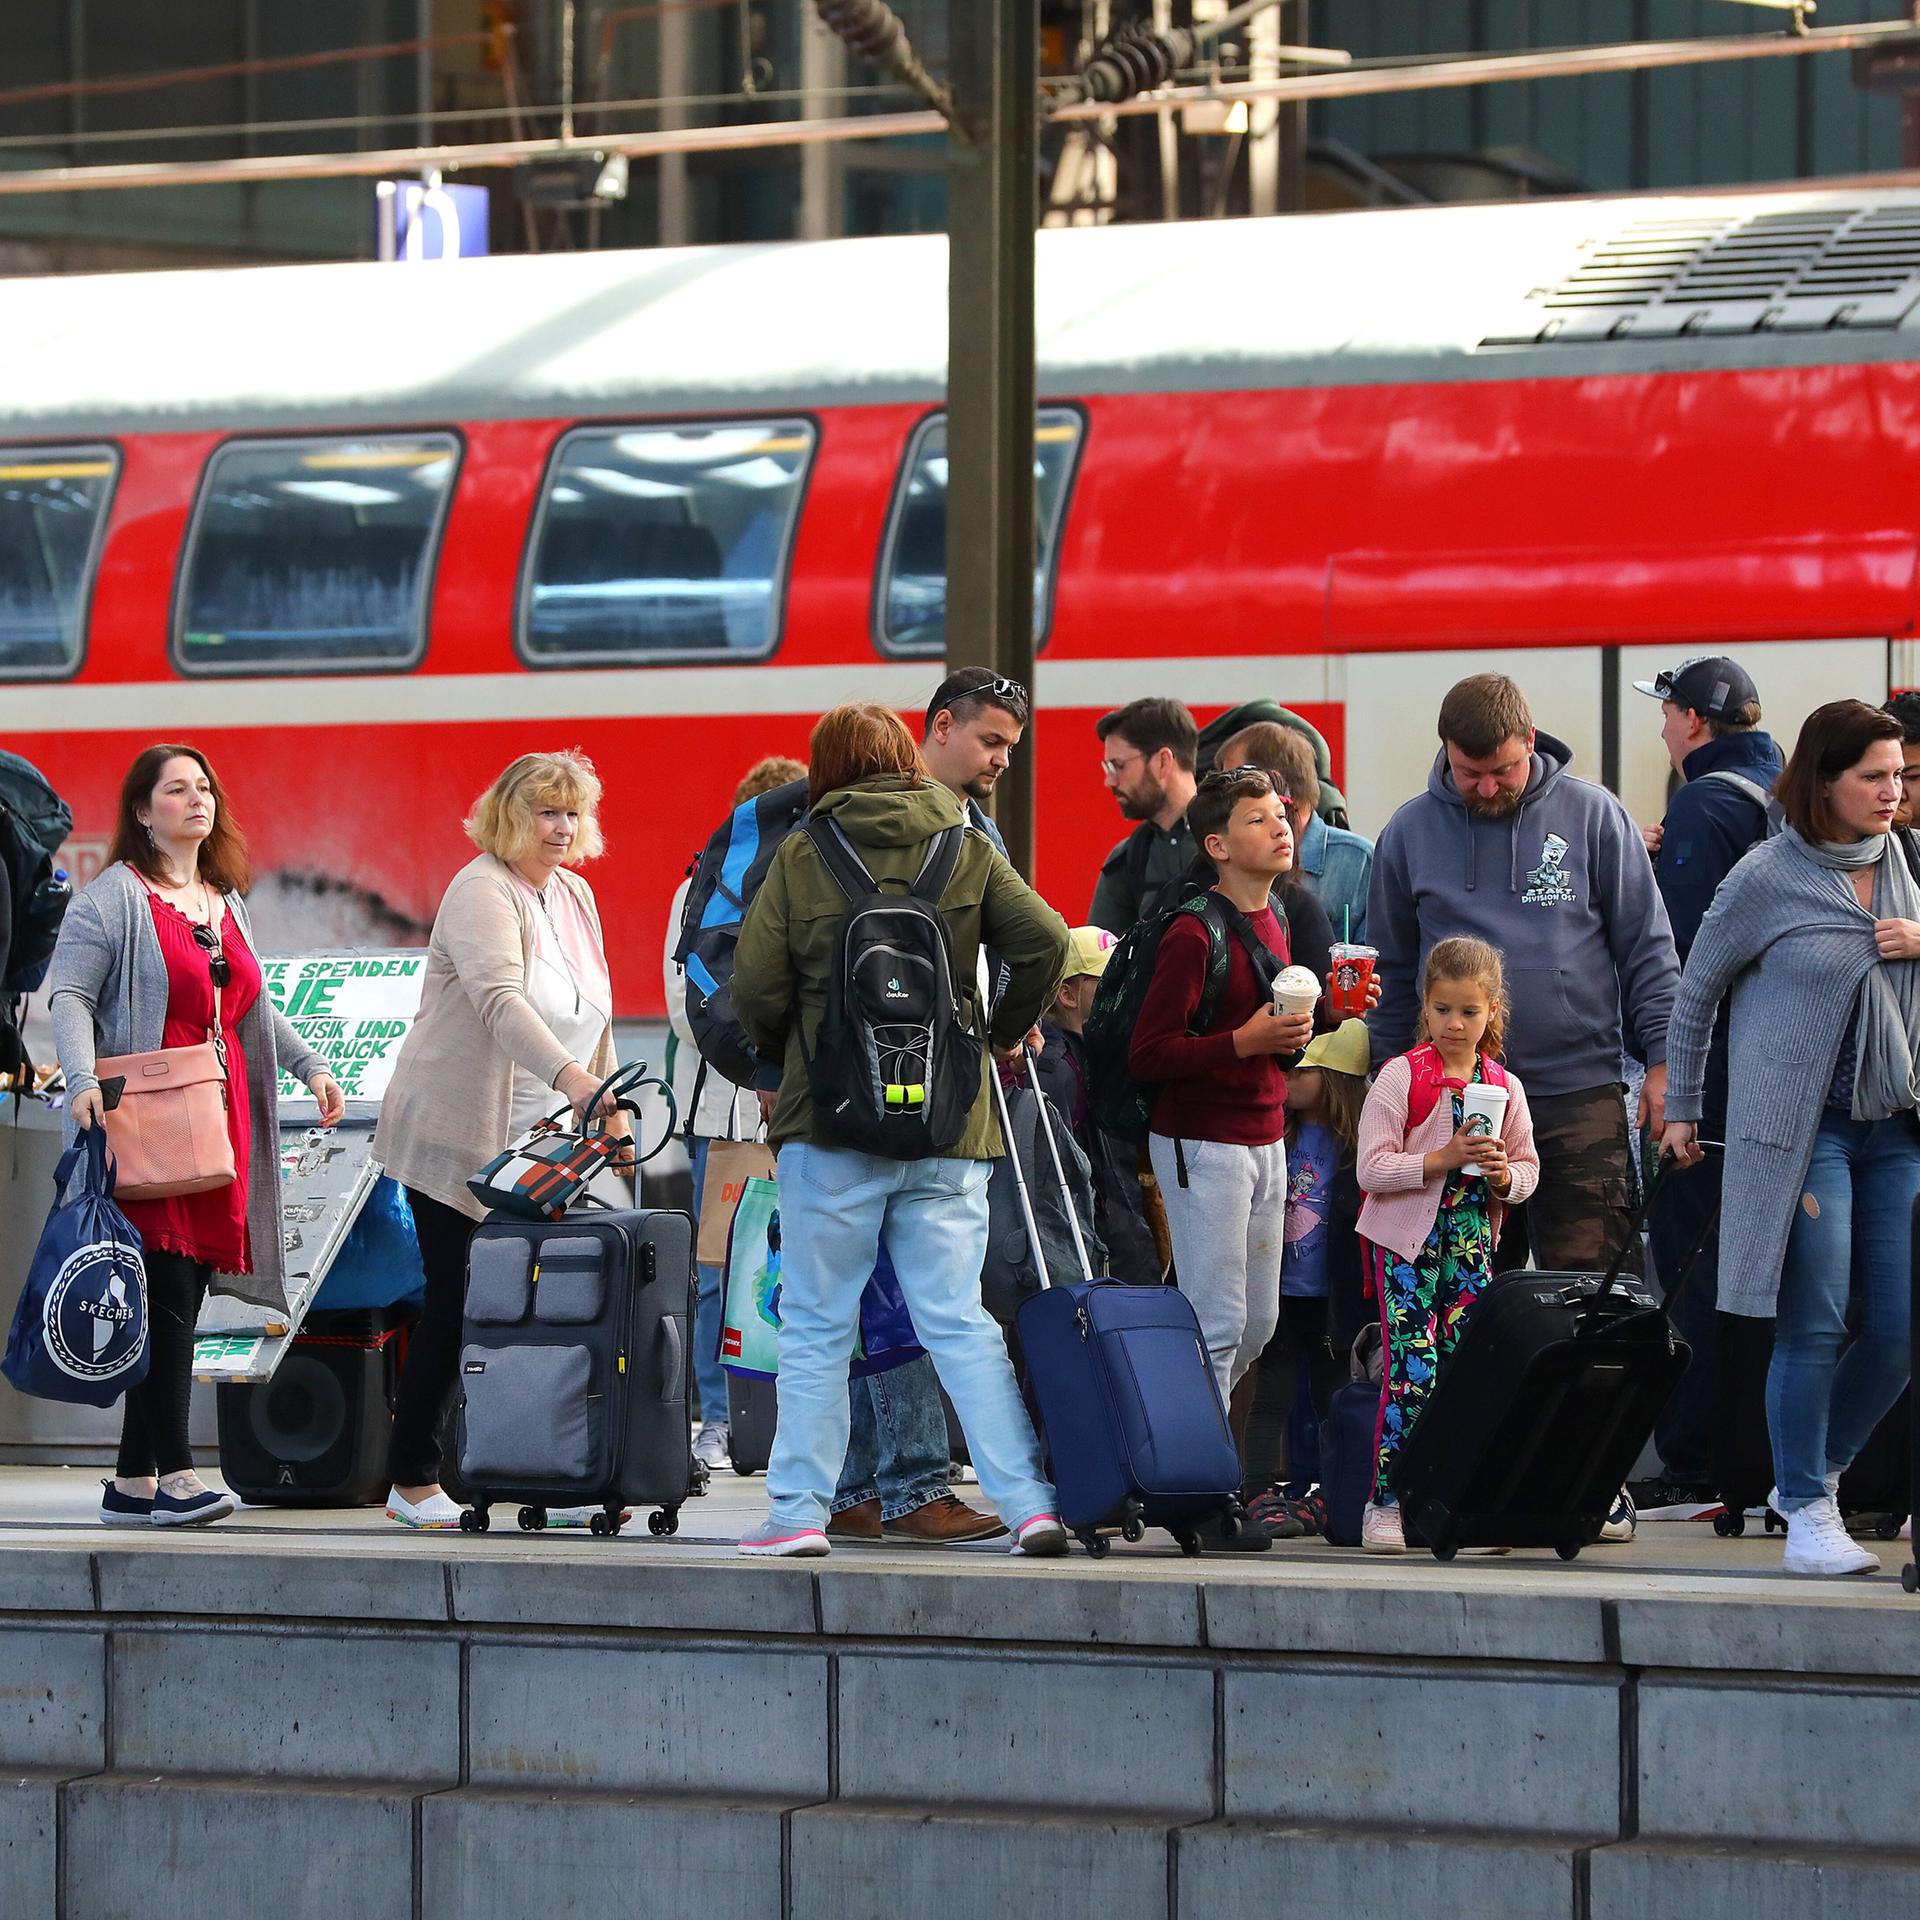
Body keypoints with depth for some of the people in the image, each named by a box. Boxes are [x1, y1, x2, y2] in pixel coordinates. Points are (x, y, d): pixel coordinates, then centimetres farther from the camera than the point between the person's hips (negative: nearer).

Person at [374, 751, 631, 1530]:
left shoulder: (575, 896, 13)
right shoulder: (482, 895, -15)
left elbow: (592, 1014, 22)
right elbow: (501, 1000, -32)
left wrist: (610, 1107, 15)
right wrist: (569, 1075, -45)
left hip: (538, 1143, 8)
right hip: (458, 1138, -8)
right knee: (456, 1305, -5)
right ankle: (411, 1481, 6)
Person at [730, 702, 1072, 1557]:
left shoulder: (800, 858, -1)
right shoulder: (968, 852, 5)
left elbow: (755, 988, -6)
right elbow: (1045, 941, -5)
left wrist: (787, 1056, 15)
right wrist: (1002, 1034, 11)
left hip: (831, 1126, -2)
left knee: (817, 1324, 6)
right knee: (959, 1322, 4)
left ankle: (799, 1510, 5)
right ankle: (1030, 1501, -5)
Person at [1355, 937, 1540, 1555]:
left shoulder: (1504, 1086, 8)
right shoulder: (1402, 1076, -5)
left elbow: (1527, 1168, 14)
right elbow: (1373, 1167, -11)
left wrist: (1505, 1174, -8)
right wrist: (1444, 1159, -20)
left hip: (1472, 1245, 4)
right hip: (1408, 1243, -4)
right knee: (1412, 1369, -11)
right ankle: (1386, 1500, -7)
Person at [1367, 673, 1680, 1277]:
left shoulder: (1593, 815, 1)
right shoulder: (1410, 832, 6)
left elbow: (1647, 948, 4)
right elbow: (1392, 968, 15)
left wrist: (1662, 1060, -3)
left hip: (1580, 1094, -2)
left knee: (1584, 1272, -6)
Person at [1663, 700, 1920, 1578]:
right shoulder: (1767, 878, -6)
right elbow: (1696, 990, 4)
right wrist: (1682, 1108, 9)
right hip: (1801, 1129, -5)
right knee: (1812, 1329, -7)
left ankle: (1813, 1475, 23)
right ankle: (1807, 1513, 3)